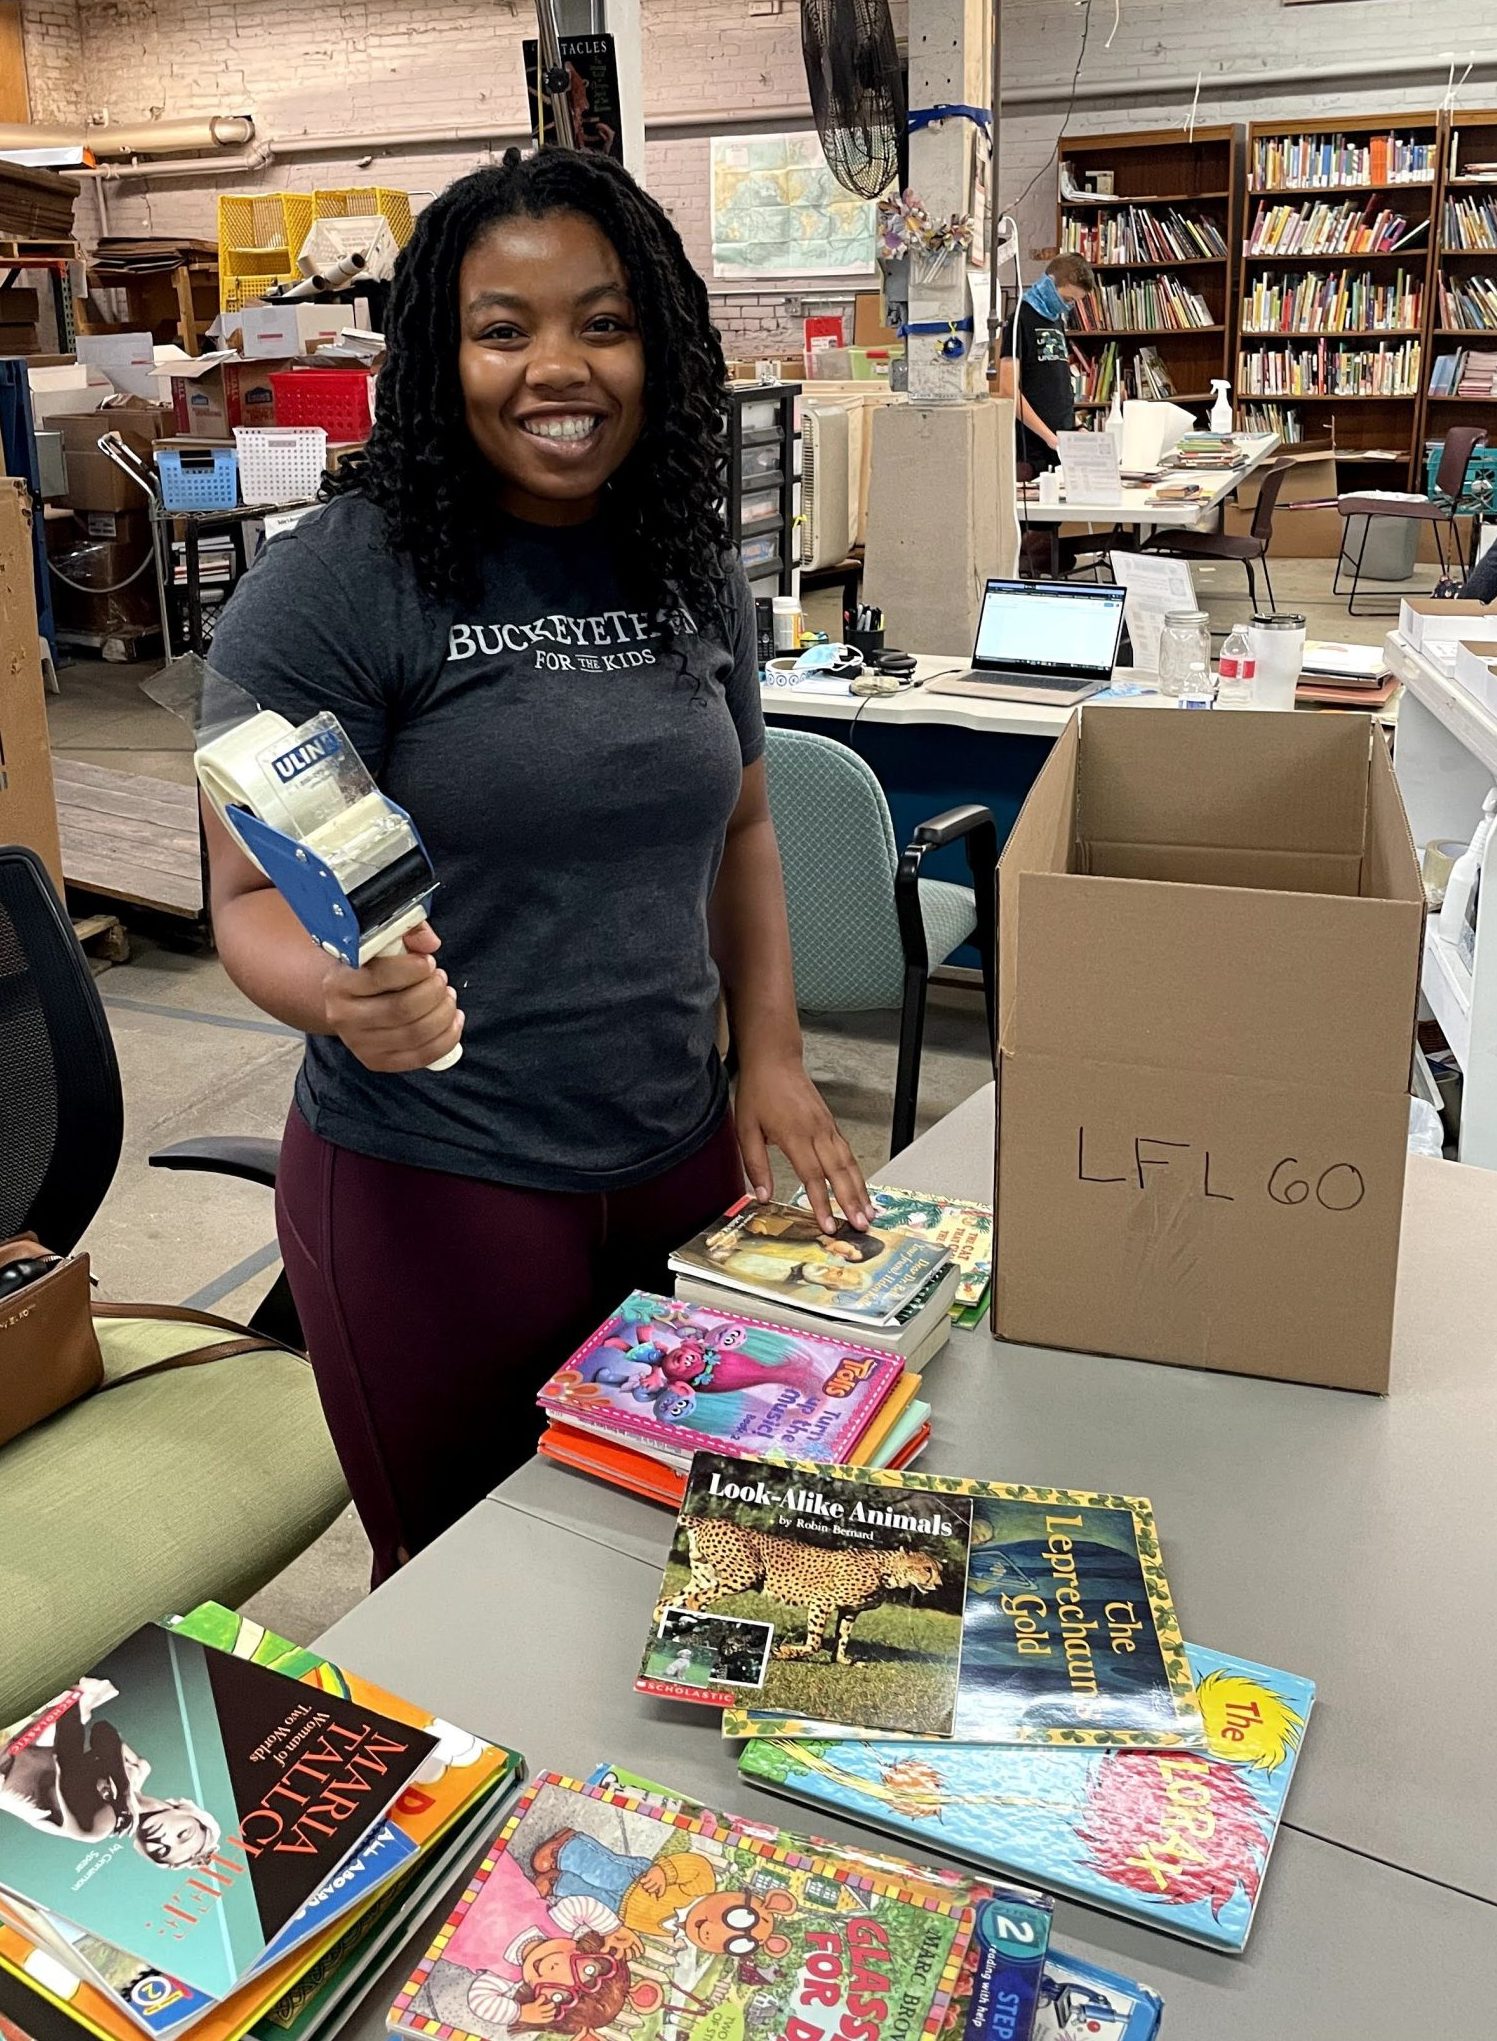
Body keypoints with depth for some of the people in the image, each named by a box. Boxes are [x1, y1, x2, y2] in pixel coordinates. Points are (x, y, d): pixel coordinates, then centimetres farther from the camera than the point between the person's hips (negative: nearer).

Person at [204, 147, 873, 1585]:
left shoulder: (693, 569, 5)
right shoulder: (339, 579, -12)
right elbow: (253, 898, -12)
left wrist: (772, 1057, 4)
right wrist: (344, 993, -34)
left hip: (682, 1159, 5)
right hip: (432, 1190, -5)